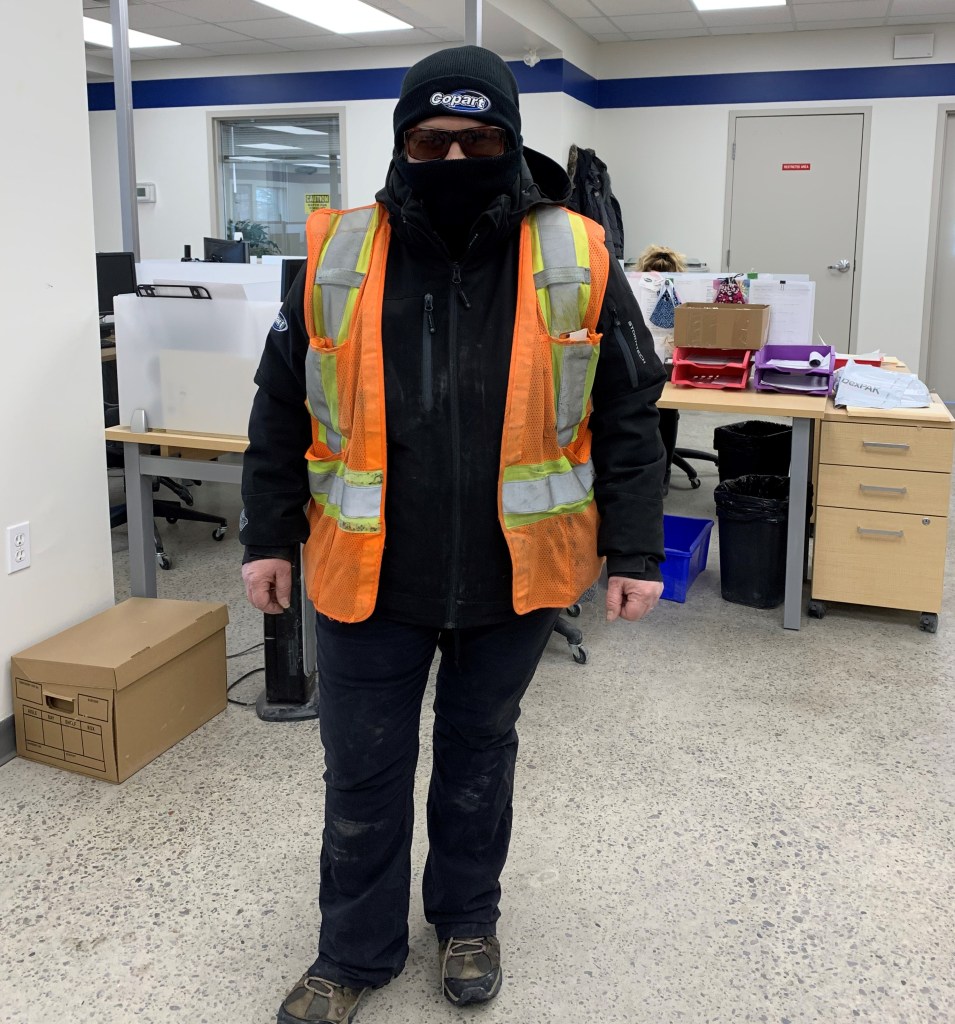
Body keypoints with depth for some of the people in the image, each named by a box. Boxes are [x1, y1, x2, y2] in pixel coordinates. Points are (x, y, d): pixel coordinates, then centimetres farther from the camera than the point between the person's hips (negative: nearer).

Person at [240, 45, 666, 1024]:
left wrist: (634, 552, -1)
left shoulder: (577, 261, -5)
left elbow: (627, 418, 0)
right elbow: (280, 413, 5)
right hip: (368, 574, 0)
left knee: (479, 751, 19)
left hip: (514, 576, 0)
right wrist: (268, 536, 5)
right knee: (362, 773, 10)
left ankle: (467, 917, 43)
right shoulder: (337, 257, -3)